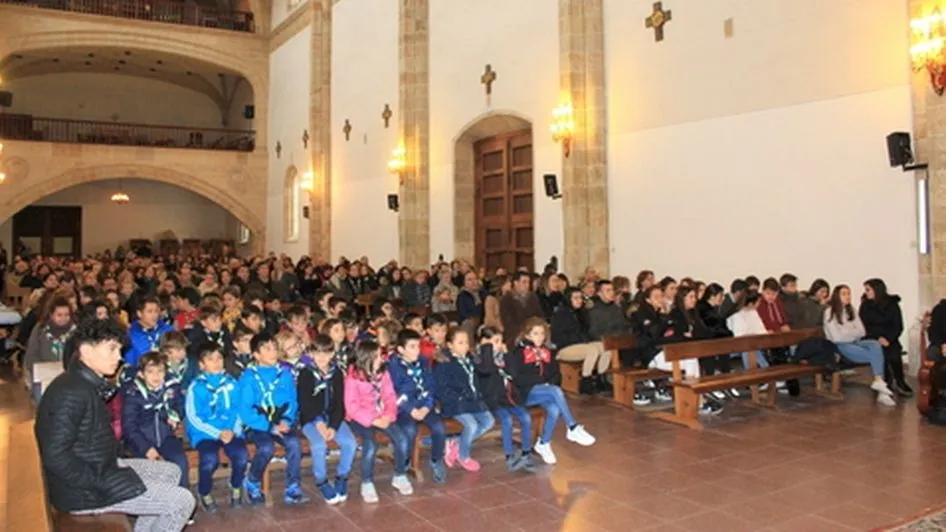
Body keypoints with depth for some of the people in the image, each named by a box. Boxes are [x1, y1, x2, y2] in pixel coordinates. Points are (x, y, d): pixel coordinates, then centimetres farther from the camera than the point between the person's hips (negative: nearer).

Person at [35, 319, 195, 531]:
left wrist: (114, 464, 7)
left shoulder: (87, 384, 7)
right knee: (183, 501, -9)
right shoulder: (72, 392, -23)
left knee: (171, 471, 19)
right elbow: (56, 455, -27)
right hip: (83, 490, -10)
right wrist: (99, 482, -20)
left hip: (100, 467, 10)